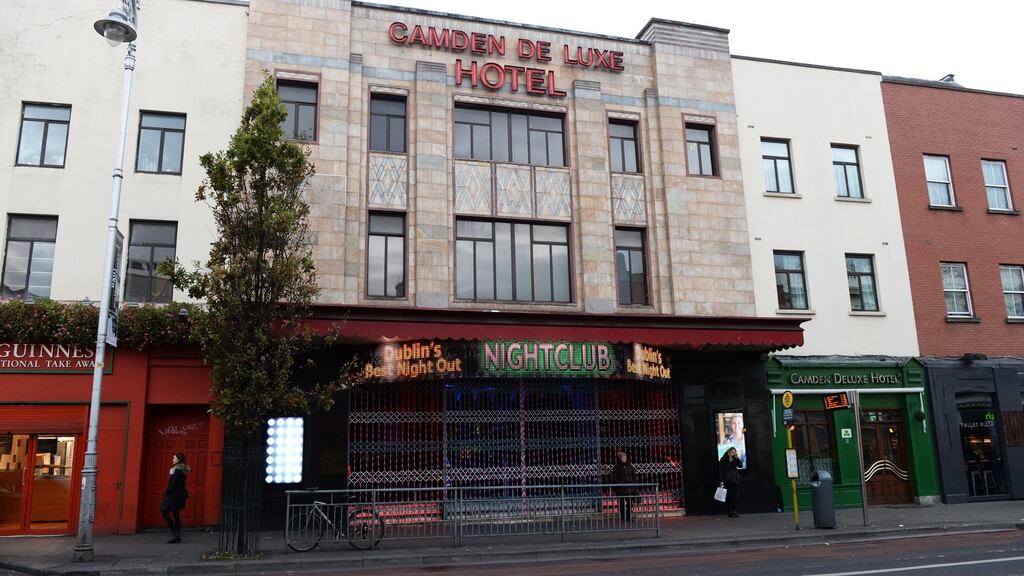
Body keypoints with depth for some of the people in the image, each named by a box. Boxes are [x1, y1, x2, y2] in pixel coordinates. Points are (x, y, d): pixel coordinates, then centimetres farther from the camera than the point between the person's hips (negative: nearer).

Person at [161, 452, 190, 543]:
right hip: (180, 494, 10)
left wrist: (167, 492, -11)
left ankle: (174, 534, -11)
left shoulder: (178, 469, -14)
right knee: (176, 514, 12)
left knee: (165, 513, -7)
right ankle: (178, 536, 13)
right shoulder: (183, 469, 14)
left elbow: (174, 482, -19)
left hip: (174, 494, -10)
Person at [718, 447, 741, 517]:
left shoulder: (735, 459, 13)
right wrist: (721, 480, -12)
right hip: (727, 481, -5)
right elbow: (720, 471, -5)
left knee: (734, 496, 4)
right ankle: (730, 512, 0)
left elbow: (740, 465, -1)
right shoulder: (723, 460, -2)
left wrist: (737, 458, -10)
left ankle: (734, 511, 11)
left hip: (735, 480, 5)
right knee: (729, 496, -4)